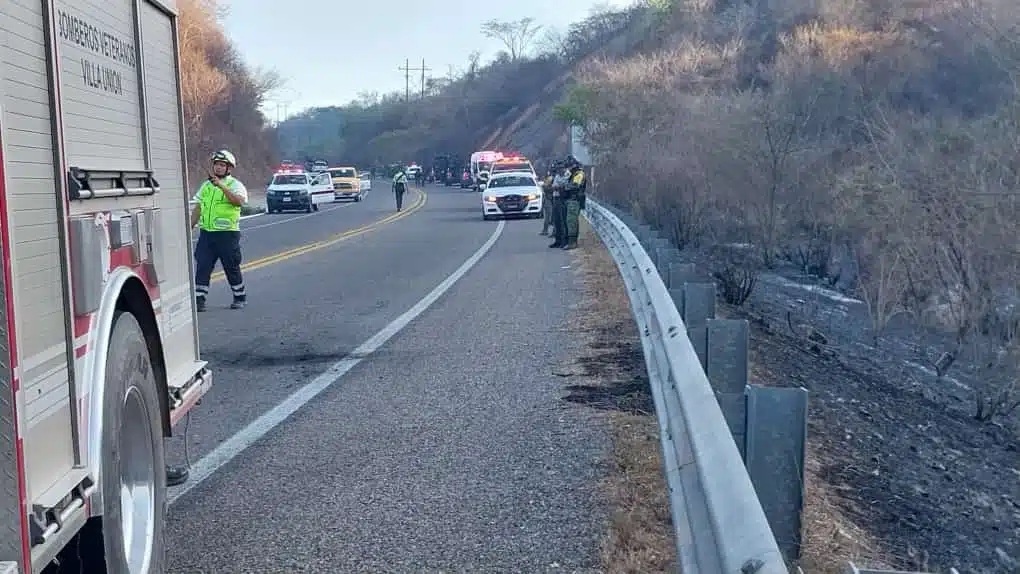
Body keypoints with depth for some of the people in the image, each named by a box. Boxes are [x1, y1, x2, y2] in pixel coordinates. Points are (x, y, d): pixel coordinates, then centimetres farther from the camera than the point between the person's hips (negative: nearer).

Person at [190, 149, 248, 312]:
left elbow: (239, 201, -25)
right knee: (202, 267, -1)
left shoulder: (235, 184, -3)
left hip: (227, 233, -5)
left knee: (232, 268, 5)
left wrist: (221, 185, -32)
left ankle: (240, 297, 22)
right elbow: (197, 209, 21)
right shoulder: (206, 185, 15)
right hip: (206, 233, 5)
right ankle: (199, 300, 1)